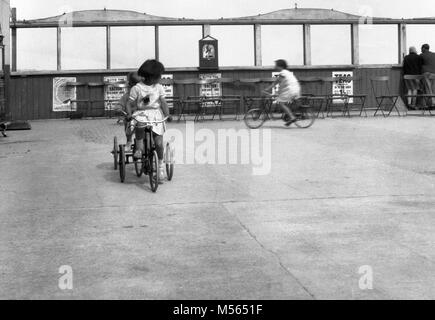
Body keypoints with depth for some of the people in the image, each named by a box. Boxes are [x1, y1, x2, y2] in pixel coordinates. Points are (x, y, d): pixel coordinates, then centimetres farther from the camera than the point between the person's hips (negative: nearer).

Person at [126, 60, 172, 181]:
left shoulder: (159, 87, 7)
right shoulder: (137, 88, -1)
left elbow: (163, 102, 1)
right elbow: (130, 103, -2)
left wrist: (167, 114, -13)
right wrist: (129, 114, -20)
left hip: (156, 114, 2)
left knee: (159, 143, -9)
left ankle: (161, 166, 8)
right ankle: (139, 148, -22)